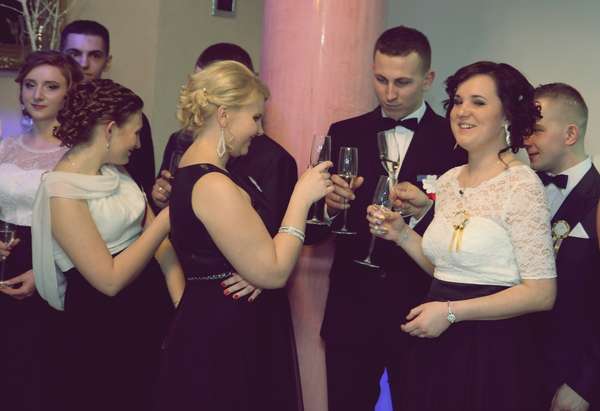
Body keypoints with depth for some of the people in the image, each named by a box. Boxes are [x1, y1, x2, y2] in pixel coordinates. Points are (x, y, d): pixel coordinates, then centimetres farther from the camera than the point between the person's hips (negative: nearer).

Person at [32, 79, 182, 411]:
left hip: (151, 306, 8)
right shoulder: (63, 194, -19)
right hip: (102, 324, -7)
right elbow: (110, 280, -22)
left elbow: (157, 236, 0)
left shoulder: (114, 171, 5)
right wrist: (165, 219, -19)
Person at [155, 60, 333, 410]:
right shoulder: (215, 185, -22)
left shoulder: (193, 170, 9)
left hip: (209, 328, 10)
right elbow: (273, 273, -22)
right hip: (222, 342, -10)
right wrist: (302, 196, -15)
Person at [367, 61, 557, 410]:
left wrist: (450, 311, -18)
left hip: (492, 354, -7)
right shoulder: (448, 182, 8)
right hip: (437, 349, 7)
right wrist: (401, 234, 3)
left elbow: (542, 293, -17)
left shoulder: (521, 185, -14)